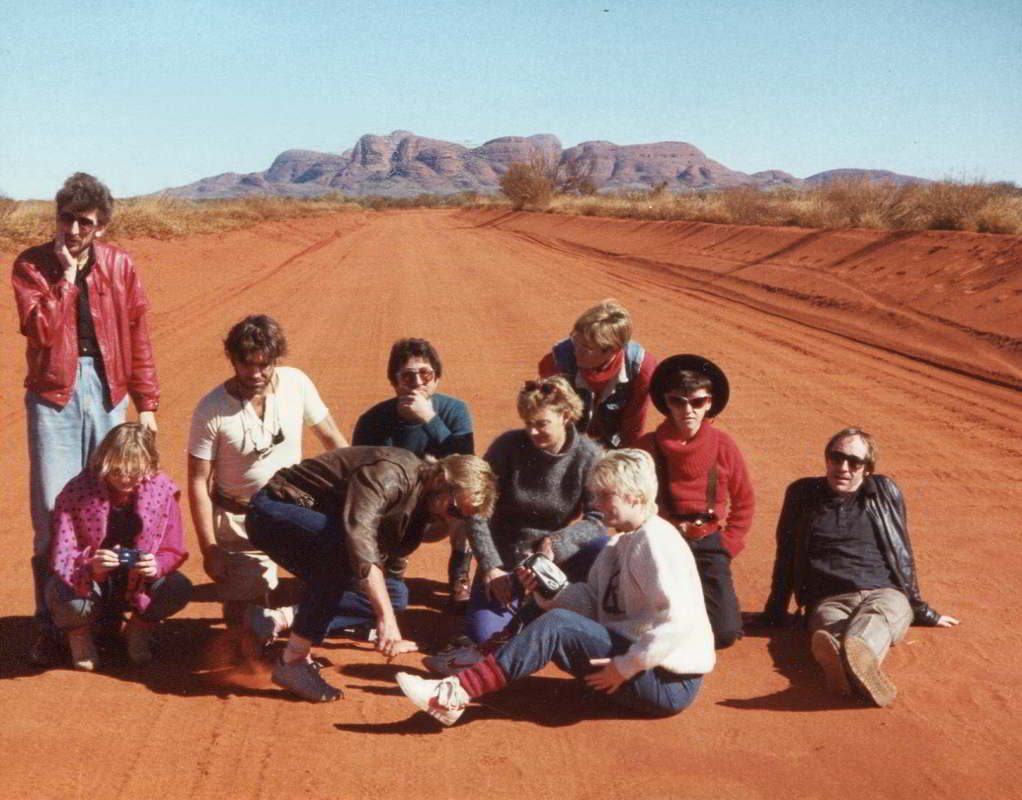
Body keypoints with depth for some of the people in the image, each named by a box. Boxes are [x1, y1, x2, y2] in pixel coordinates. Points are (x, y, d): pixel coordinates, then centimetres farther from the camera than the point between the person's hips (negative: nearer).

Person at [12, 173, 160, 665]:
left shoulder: (119, 265, 5)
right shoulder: (31, 266, -1)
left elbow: (138, 337, 8)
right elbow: (40, 330, -15)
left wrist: (147, 403, 7)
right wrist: (66, 275, -15)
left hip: (107, 390, 2)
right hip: (53, 393, -2)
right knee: (52, 512, -4)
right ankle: (51, 627, 6)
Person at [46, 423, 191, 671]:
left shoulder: (162, 490, -16)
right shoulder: (77, 491, -22)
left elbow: (173, 551, -9)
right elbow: (62, 555, -22)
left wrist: (157, 565, -33)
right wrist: (90, 567, -44)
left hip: (139, 585, 2)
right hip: (88, 583, -2)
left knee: (180, 589, -25)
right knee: (65, 596, -35)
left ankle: (140, 627, 11)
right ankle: (79, 632, 6)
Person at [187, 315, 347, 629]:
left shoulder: (296, 382, -10)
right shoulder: (211, 410, -18)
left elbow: (332, 438, 1)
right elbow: (198, 483, -12)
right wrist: (209, 550, -13)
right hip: (240, 522, -3)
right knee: (243, 620, -7)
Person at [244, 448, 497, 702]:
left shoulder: (423, 506, 2)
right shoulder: (390, 474, -28)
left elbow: (393, 565, 12)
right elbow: (359, 534, -42)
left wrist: (391, 636, 10)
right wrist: (386, 617, -44)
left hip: (318, 536, 9)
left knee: (394, 594, 0)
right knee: (346, 545, -37)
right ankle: (292, 660, -26)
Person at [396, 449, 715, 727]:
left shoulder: (655, 542, -15)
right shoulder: (621, 542, 15)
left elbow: (678, 619, -25)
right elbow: (592, 600, 10)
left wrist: (626, 666, -23)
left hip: (669, 683, -9)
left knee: (556, 627, -22)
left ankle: (455, 694, -26)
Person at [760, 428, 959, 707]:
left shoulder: (885, 491, 16)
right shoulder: (802, 494, 16)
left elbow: (902, 553, 23)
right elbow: (786, 556, 22)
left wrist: (920, 610, 27)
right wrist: (775, 610, 24)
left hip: (885, 593, 0)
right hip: (829, 602, 0)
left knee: (874, 618, -40)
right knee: (829, 628, -39)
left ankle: (859, 660, -74)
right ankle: (839, 662, -75)